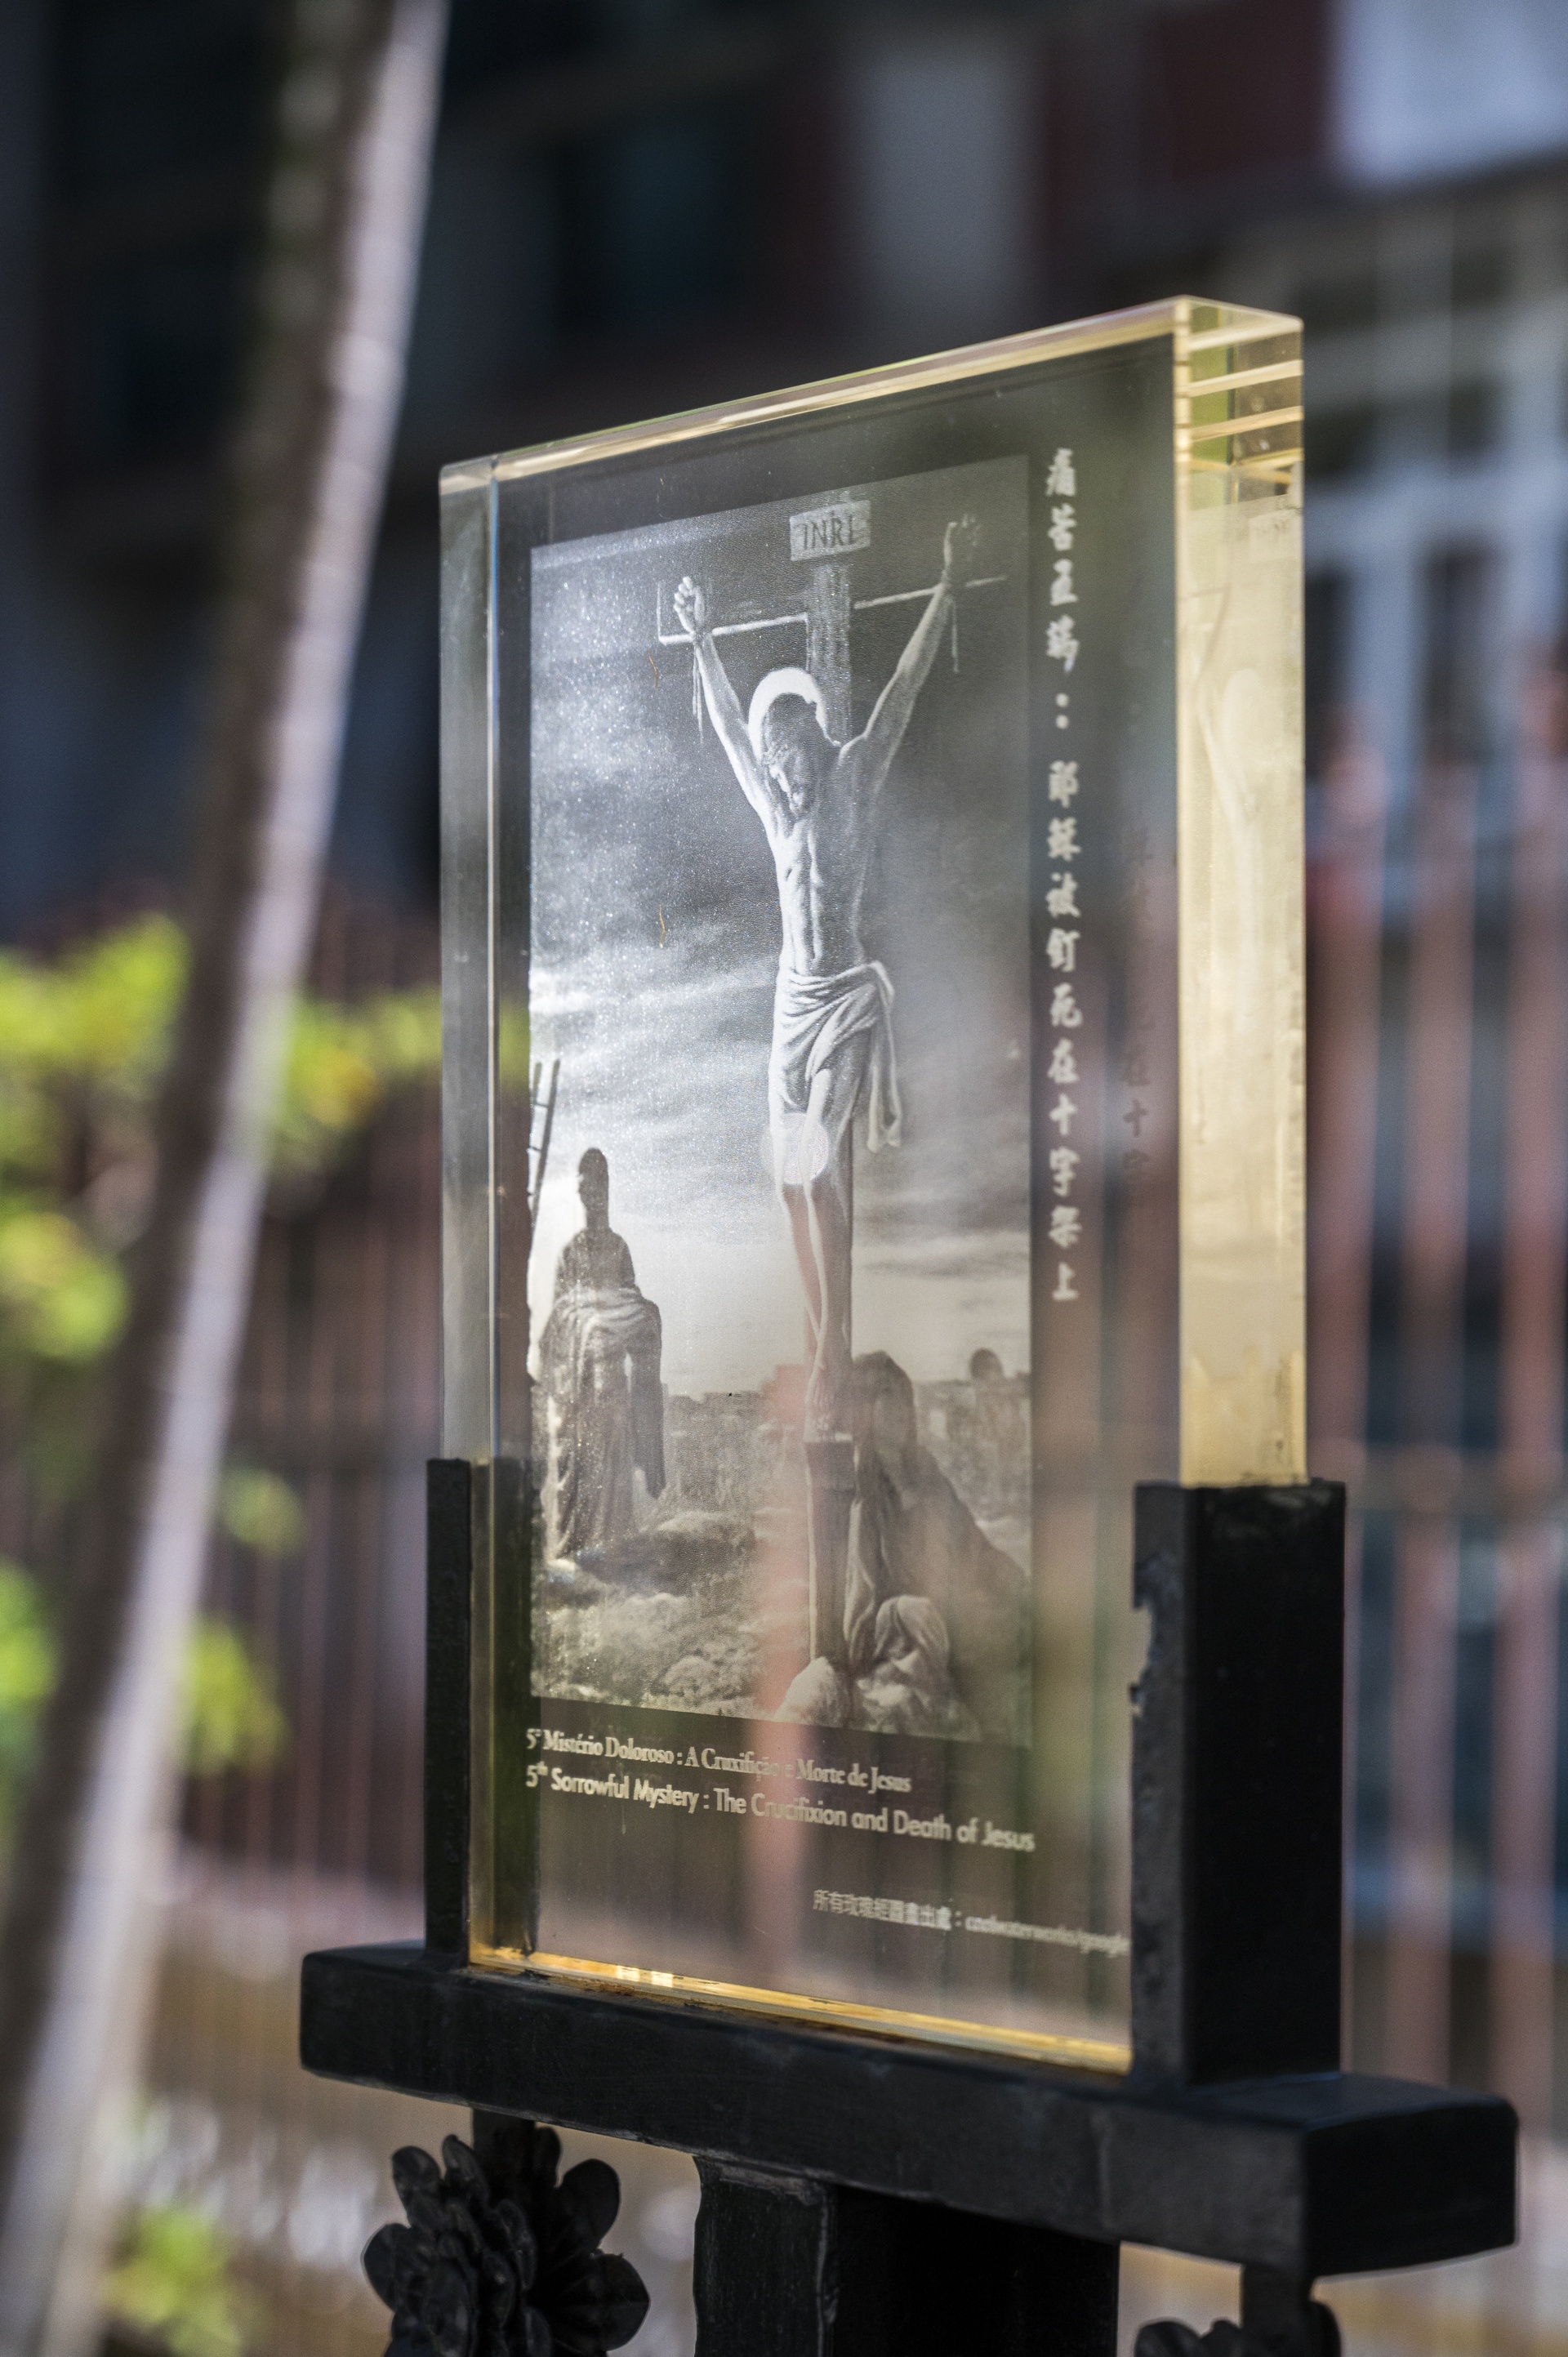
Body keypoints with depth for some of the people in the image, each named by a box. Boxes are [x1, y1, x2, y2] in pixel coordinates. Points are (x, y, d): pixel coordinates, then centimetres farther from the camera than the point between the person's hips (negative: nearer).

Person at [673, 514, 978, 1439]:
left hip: (846, 997, -7)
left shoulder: (853, 777, -2)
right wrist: (702, 642, 35)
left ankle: (834, 1364, -18)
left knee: (823, 1171, -15)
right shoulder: (777, 807, 13)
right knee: (796, 1176, 4)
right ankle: (823, 1351, 8)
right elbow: (730, 728, 26)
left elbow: (902, 693, -7)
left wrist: (948, 589, -12)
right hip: (794, 998, 7)